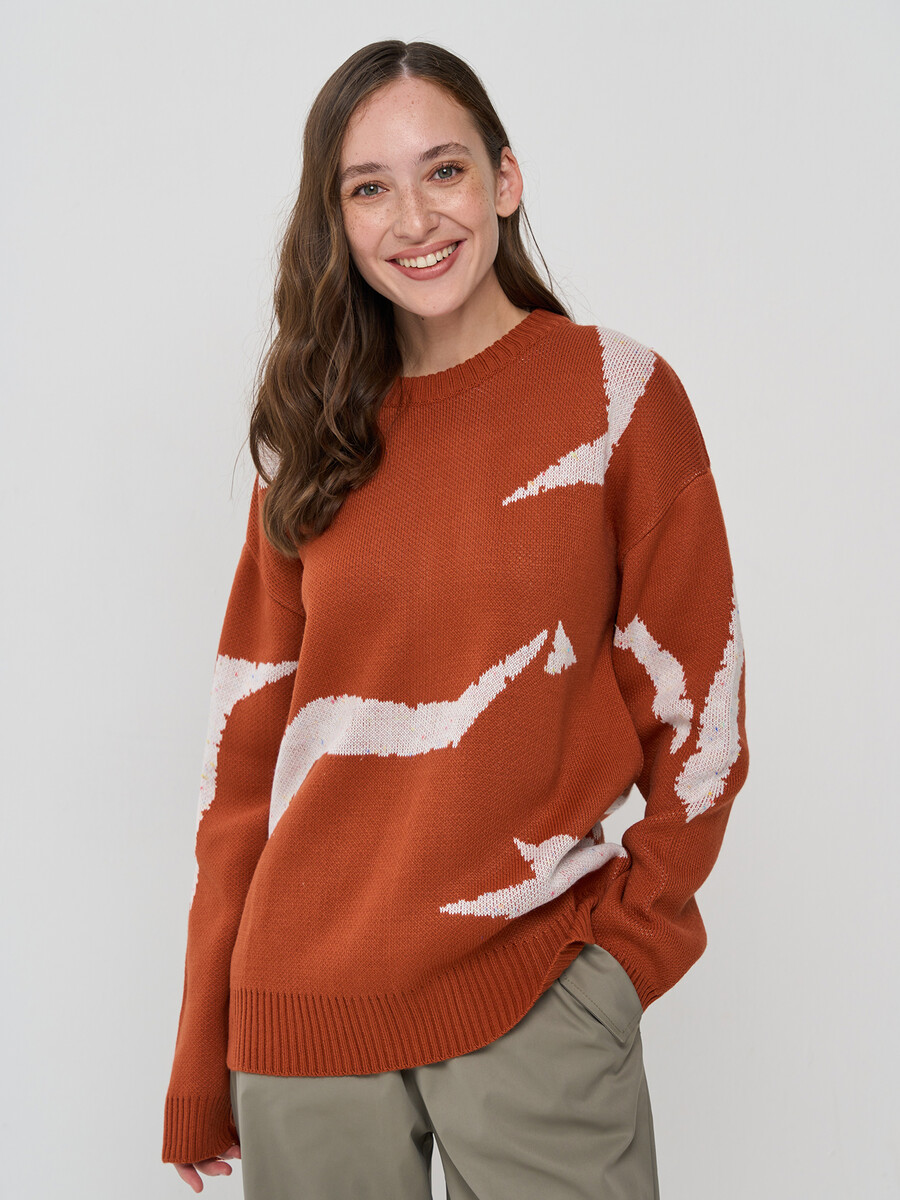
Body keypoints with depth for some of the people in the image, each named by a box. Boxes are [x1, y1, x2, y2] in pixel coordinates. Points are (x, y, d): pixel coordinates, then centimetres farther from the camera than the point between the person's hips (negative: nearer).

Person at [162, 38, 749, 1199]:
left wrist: (630, 941, -3)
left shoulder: (619, 394, -2)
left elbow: (695, 709, -1)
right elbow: (249, 735, 7)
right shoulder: (315, 437, 7)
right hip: (305, 994, 3)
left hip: (533, 994, -3)